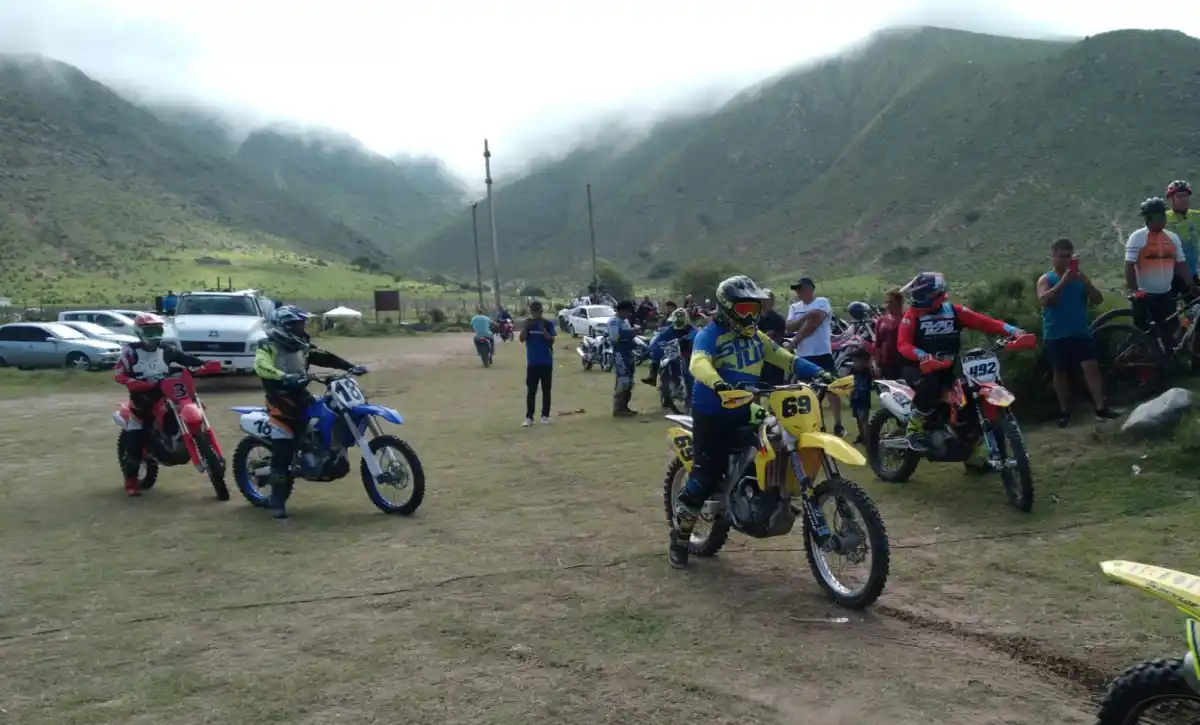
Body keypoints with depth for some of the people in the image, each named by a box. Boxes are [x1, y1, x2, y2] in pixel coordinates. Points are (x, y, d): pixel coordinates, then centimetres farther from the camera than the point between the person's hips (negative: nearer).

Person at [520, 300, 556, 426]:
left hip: (546, 363, -1)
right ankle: (529, 417, 2)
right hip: (532, 363, 1)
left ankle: (545, 416, 15)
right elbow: (522, 339, -8)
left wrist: (543, 329, -21)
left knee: (546, 390, 7)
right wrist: (525, 327, -22)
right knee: (531, 391, 1)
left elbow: (551, 341, -10)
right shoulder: (527, 323, 2)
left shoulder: (548, 323, -3)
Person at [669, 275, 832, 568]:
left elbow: (786, 358, 10)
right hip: (712, 416, -7)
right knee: (705, 478, -6)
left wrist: (818, 373, -5)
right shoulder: (711, 335, -12)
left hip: (744, 414, 7)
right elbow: (698, 363, -31)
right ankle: (679, 536, 9)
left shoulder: (756, 337, 12)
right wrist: (718, 384, -52)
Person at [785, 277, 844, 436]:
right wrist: (805, 317, -14)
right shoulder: (794, 307, 14)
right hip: (803, 355, 5)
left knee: (830, 389, -4)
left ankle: (838, 424, 0)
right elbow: (789, 328, 0)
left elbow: (814, 323, -15)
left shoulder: (822, 302, -2)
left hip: (822, 353, -5)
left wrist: (795, 340, -10)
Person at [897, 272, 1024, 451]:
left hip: (948, 366, 4)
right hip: (922, 365, -4)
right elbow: (902, 343, -15)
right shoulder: (913, 314, -5)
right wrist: (921, 355, -35)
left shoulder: (954, 311, 3)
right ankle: (914, 429, -17)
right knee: (930, 385, -35)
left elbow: (984, 322, -5)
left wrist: (1012, 330, -18)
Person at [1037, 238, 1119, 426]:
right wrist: (1063, 282, -26)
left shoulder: (1080, 278, 9)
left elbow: (1098, 300, 1)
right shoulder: (1046, 279, 0)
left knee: (1091, 366, -9)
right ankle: (1064, 412, 15)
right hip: (1056, 335, -2)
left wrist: (1086, 282, -15)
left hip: (1081, 332, 2)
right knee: (1060, 372, 5)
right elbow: (1045, 300, -19)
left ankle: (1101, 408, -11)